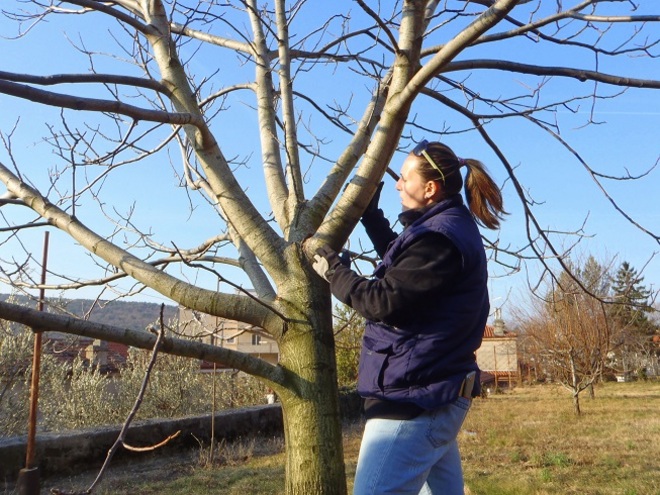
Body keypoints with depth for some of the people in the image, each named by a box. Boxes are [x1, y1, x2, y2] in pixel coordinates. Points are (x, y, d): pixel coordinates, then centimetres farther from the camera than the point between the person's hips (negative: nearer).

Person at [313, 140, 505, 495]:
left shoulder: (438, 238, -21)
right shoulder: (452, 226, 13)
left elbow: (385, 303, -22)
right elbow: (399, 261, 28)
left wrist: (333, 272, -9)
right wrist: (370, 211, 26)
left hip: (415, 396, -11)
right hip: (437, 392, 11)